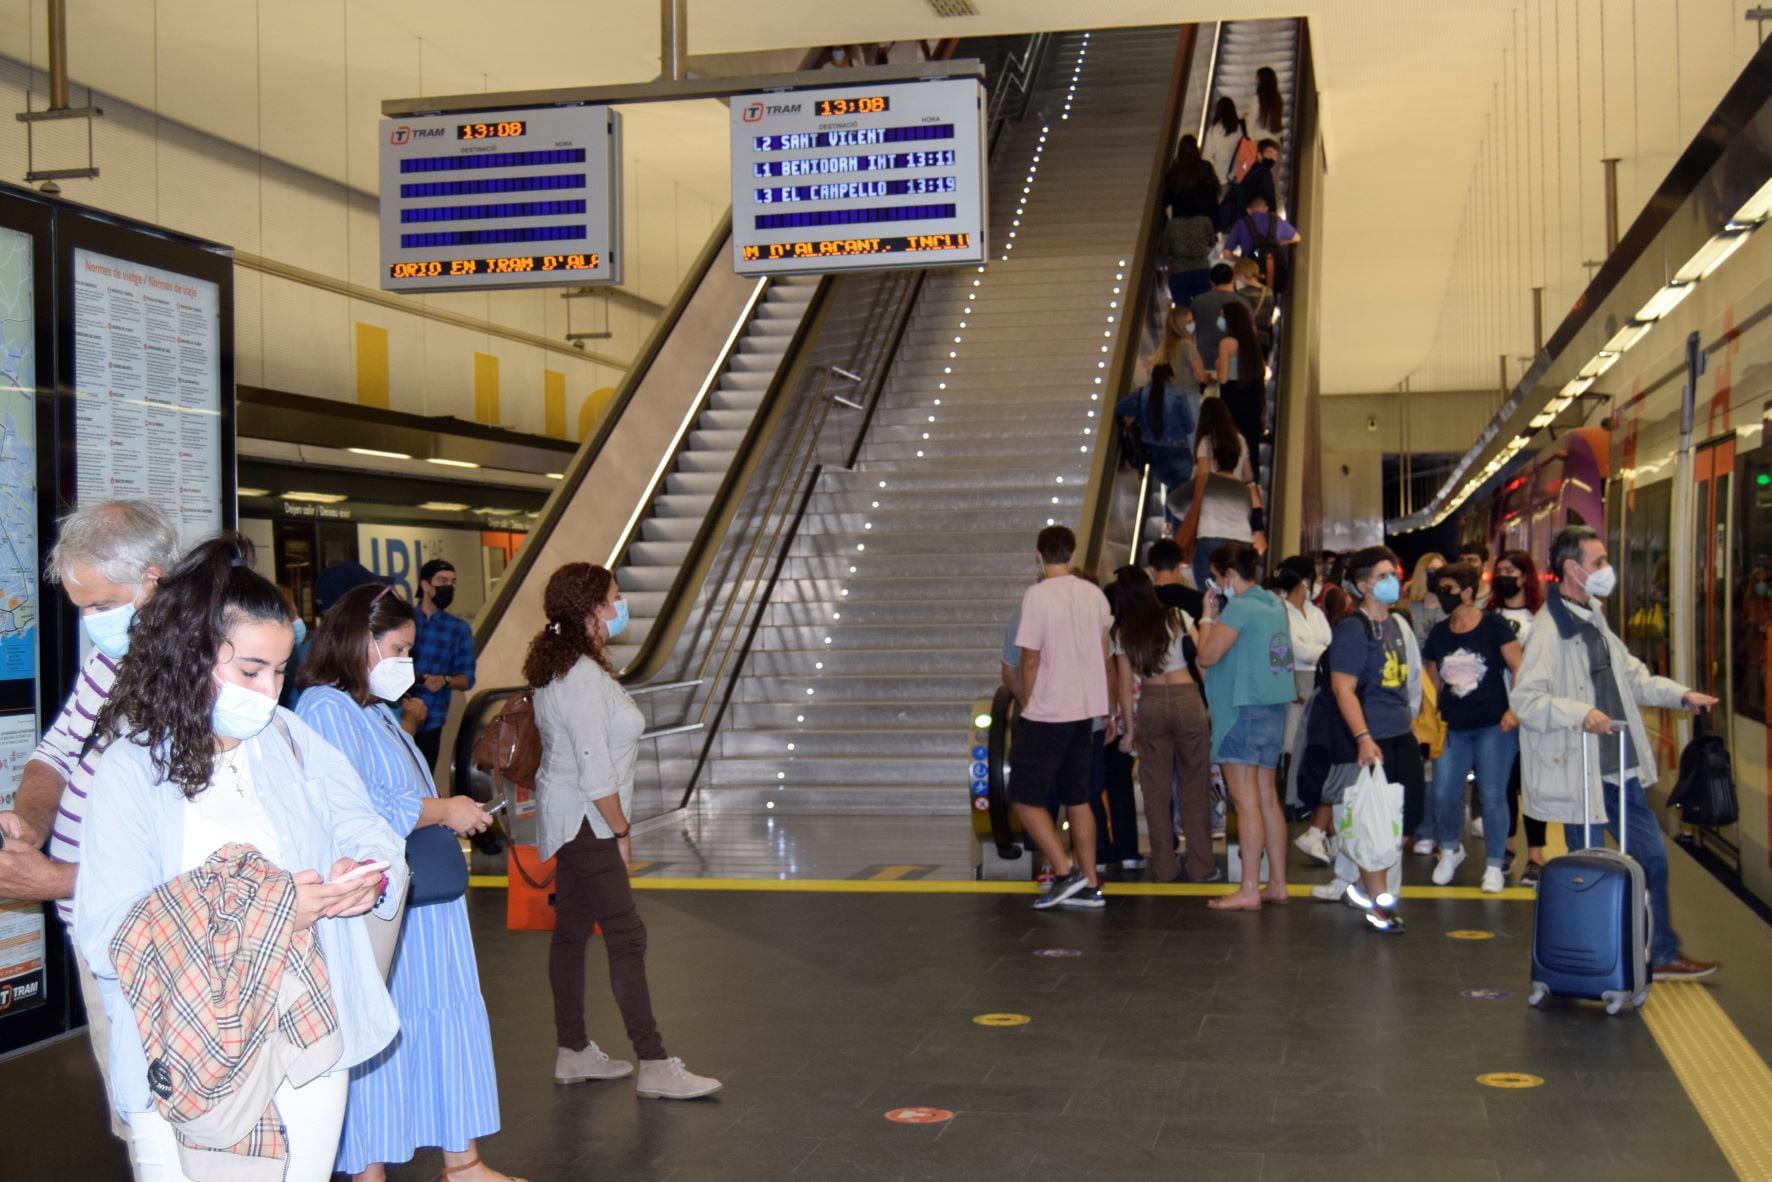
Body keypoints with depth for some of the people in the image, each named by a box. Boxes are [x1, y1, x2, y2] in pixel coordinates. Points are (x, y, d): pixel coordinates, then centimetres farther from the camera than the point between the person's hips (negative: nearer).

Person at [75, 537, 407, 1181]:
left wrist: (370, 873, -17)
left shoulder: (291, 739, 6)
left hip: (311, 1051, 4)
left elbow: (364, 829, 7)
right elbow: (109, 936, -16)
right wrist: (257, 915, -23)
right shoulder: (134, 766, -8)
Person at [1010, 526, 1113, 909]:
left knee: (1025, 797, 2)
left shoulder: (1037, 595, -14)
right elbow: (1104, 655, 13)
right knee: (1077, 799, 13)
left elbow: (1030, 660, -13)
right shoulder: (1094, 594, 7)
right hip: (1085, 710, 7)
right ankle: (1089, 885, 14)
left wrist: (1029, 702, 2)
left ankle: (1065, 871, -6)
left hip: (1046, 714, -7)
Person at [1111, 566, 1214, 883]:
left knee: (1156, 789, 7)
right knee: (1193, 785, 6)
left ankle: (1164, 868, 11)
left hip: (1150, 705, 1)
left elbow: (1125, 684, 4)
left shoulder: (1123, 633, 3)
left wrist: (1130, 727, 10)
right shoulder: (1176, 617, 0)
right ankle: (1201, 866, 9)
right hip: (1187, 698, -1)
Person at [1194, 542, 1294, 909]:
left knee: (1246, 801, -7)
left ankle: (1248, 890, -6)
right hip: (1274, 706, 9)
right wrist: (1217, 614, 14)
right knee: (1267, 798, 12)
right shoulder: (1274, 604, 14)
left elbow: (1207, 655, -15)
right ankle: (1277, 884, 16)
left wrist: (1208, 616, -2)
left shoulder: (1239, 607, -14)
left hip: (1243, 708, -9)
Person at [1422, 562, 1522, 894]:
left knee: (1492, 795, -3)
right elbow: (1432, 681, 17)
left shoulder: (1493, 626, -5)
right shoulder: (1438, 634, 9)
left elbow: (1521, 670, -7)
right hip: (1452, 727, 4)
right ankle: (1450, 849, 27)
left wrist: (1515, 709, -16)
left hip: (1493, 726, -4)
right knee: (1444, 794, 0)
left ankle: (1495, 864, 11)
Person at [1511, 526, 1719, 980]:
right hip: (1579, 772, -9)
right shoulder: (1550, 629, -17)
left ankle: (1662, 954, 28)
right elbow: (1523, 698, -23)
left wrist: (1681, 695, 8)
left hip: (1619, 767, 9)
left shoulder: (1594, 619, 12)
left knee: (1651, 856, 15)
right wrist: (1579, 713, -34)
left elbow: (1630, 676, 21)